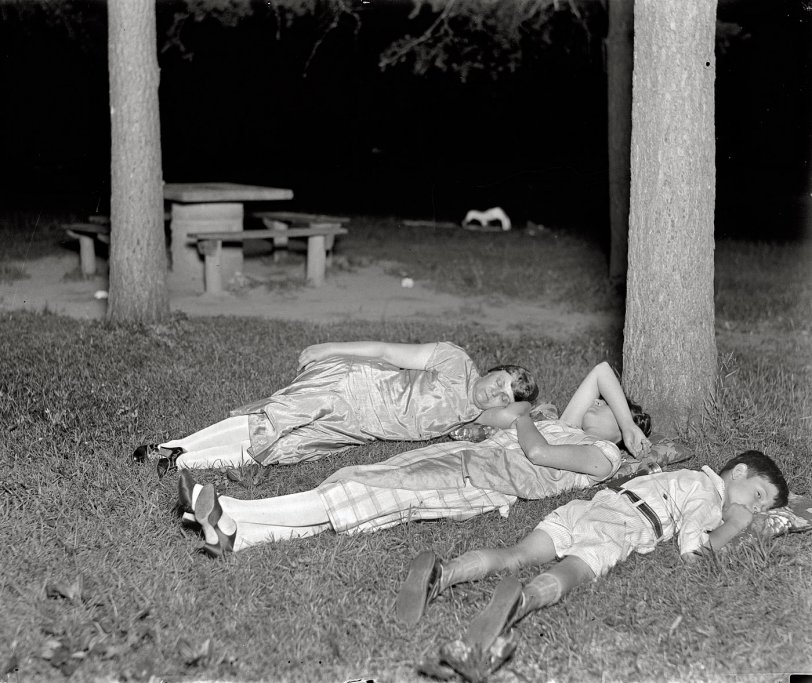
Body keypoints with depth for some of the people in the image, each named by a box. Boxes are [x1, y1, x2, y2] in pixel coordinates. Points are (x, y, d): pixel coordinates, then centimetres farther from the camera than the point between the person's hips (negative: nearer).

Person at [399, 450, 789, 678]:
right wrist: (735, 525, 15)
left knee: (515, 555, -12)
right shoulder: (708, 491, 12)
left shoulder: (688, 476, 37)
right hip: (616, 523, -7)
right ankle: (518, 602, -61)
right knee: (566, 574, -31)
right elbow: (692, 550, 0)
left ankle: (443, 574, -34)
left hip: (581, 507, 7)